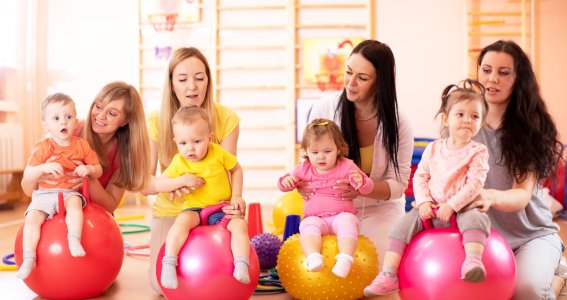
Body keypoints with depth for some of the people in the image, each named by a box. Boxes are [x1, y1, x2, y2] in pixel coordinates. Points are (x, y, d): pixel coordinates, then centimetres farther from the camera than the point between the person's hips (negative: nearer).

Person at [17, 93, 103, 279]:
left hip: (70, 192, -1)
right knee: (32, 217, -23)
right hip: (44, 194, 1)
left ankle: (74, 239, -41)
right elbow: (27, 176, -4)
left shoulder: (82, 146, 2)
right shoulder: (43, 148, -1)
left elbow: (99, 171, 8)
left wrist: (88, 169, -16)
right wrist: (44, 168, -23)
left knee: (74, 202, -35)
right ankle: (28, 259, -21)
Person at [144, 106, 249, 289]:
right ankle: (168, 264, -34)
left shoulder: (218, 153, -7)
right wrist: (182, 181, -20)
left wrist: (236, 196, 1)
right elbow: (157, 185, -5)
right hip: (194, 209, 0)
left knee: (240, 225, -28)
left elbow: (236, 169, 10)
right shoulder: (179, 162, -6)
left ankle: (241, 266, -31)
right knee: (183, 220, -34)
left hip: (222, 209, 1)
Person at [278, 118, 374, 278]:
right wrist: (286, 181, -11)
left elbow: (367, 188, -5)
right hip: (315, 217, 2)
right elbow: (284, 186, 15)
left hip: (342, 215, -1)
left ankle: (345, 258, -45)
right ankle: (313, 257, -50)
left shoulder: (346, 166, 0)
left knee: (347, 222, -33)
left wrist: (360, 181, -30)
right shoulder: (304, 169, 8)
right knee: (308, 226, -30)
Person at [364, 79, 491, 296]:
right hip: (431, 209, 3)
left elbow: (474, 183, -12)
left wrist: (451, 205, -21)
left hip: (461, 209, -3)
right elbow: (420, 177, 7)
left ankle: (473, 261, -49)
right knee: (402, 225, -16)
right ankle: (388, 275, -19)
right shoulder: (433, 149, 9)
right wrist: (424, 202, -10)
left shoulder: (478, 151, -1)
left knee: (476, 218, -36)